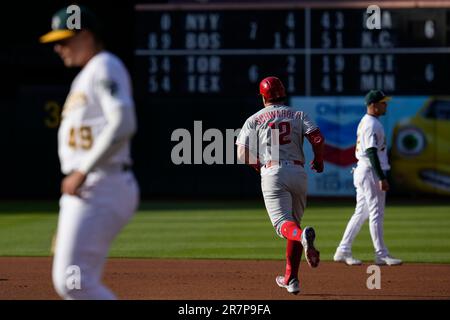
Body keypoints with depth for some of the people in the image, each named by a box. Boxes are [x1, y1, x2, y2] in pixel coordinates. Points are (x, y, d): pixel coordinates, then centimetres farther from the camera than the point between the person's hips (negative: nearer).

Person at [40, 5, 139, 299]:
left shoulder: (105, 67, -8)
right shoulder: (87, 74, 22)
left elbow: (123, 125, -22)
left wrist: (83, 172, -21)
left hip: (101, 187, -10)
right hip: (85, 190, 10)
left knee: (72, 280, -17)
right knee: (79, 283, 9)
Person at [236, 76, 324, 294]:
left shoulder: (254, 120, 9)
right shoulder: (298, 115, 12)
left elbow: (242, 154, 1)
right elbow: (317, 138, -5)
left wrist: (258, 165, 20)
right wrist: (318, 161, 12)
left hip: (272, 173, -3)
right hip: (298, 172, 3)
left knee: (283, 224, -12)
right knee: (294, 222, 16)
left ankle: (303, 236, -50)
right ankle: (291, 279, 16)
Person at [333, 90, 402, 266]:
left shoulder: (364, 122, 17)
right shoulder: (372, 125, -15)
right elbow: (372, 153, -21)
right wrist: (382, 178, -24)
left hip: (362, 171, 10)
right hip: (371, 172, -10)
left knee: (361, 213, 12)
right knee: (376, 213, -6)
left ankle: (343, 251, 13)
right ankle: (381, 255, -3)